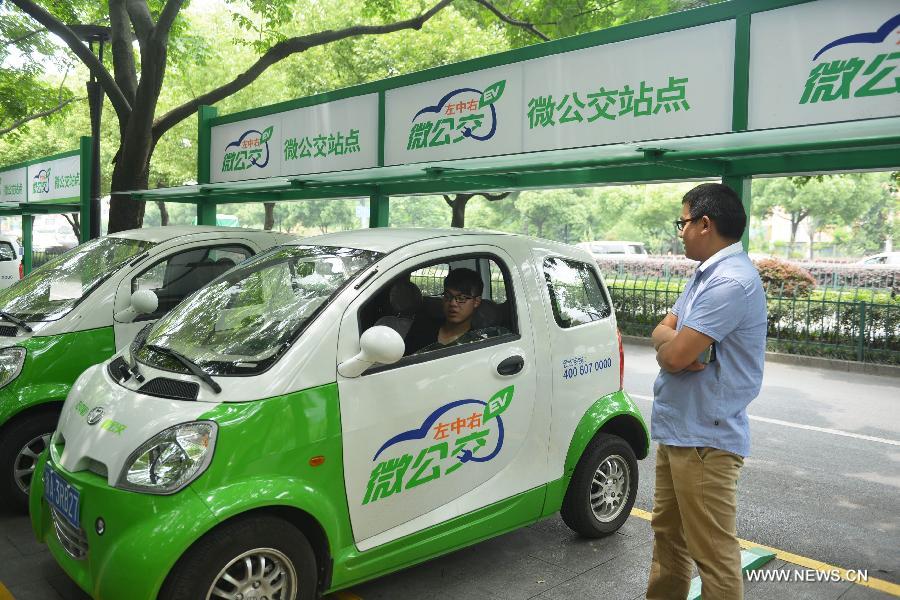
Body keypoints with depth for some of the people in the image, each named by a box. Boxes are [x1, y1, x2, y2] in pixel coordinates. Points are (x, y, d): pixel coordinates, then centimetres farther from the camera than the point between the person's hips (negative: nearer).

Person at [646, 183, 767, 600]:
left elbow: (673, 356, -25)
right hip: (678, 430, 10)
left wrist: (670, 347, -3)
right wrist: (678, 343, -11)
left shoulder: (731, 282, -22)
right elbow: (662, 332, 11)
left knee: (713, 552, 1)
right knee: (668, 533, 23)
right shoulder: (706, 274, 12)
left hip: (705, 439, -10)